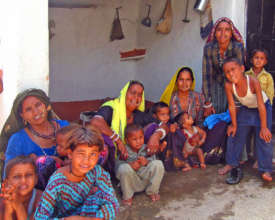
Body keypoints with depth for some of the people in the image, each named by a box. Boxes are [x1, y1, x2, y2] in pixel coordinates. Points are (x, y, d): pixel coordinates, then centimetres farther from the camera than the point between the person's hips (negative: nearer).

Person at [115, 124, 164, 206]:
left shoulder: (147, 149, 1)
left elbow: (153, 160, -3)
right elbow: (118, 171, -12)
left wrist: (147, 162, -26)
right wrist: (131, 165, -30)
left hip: (146, 180, 2)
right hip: (131, 183, -2)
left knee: (158, 164, -22)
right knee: (124, 168, -33)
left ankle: (152, 191, 0)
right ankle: (127, 196, -11)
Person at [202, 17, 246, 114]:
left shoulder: (238, 47, -24)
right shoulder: (209, 48, -20)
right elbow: (206, 74, -17)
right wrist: (208, 103, -17)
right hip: (216, 83, 1)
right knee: (215, 112, -7)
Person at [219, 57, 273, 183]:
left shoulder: (253, 82, -37)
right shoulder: (229, 86, -26)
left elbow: (261, 106, -33)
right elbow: (232, 106, -13)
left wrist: (263, 127, -31)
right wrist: (234, 124, -5)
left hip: (263, 108, -4)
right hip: (246, 109, 4)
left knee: (263, 138, -10)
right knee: (234, 134, 3)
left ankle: (265, 170, 0)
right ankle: (231, 164, 20)